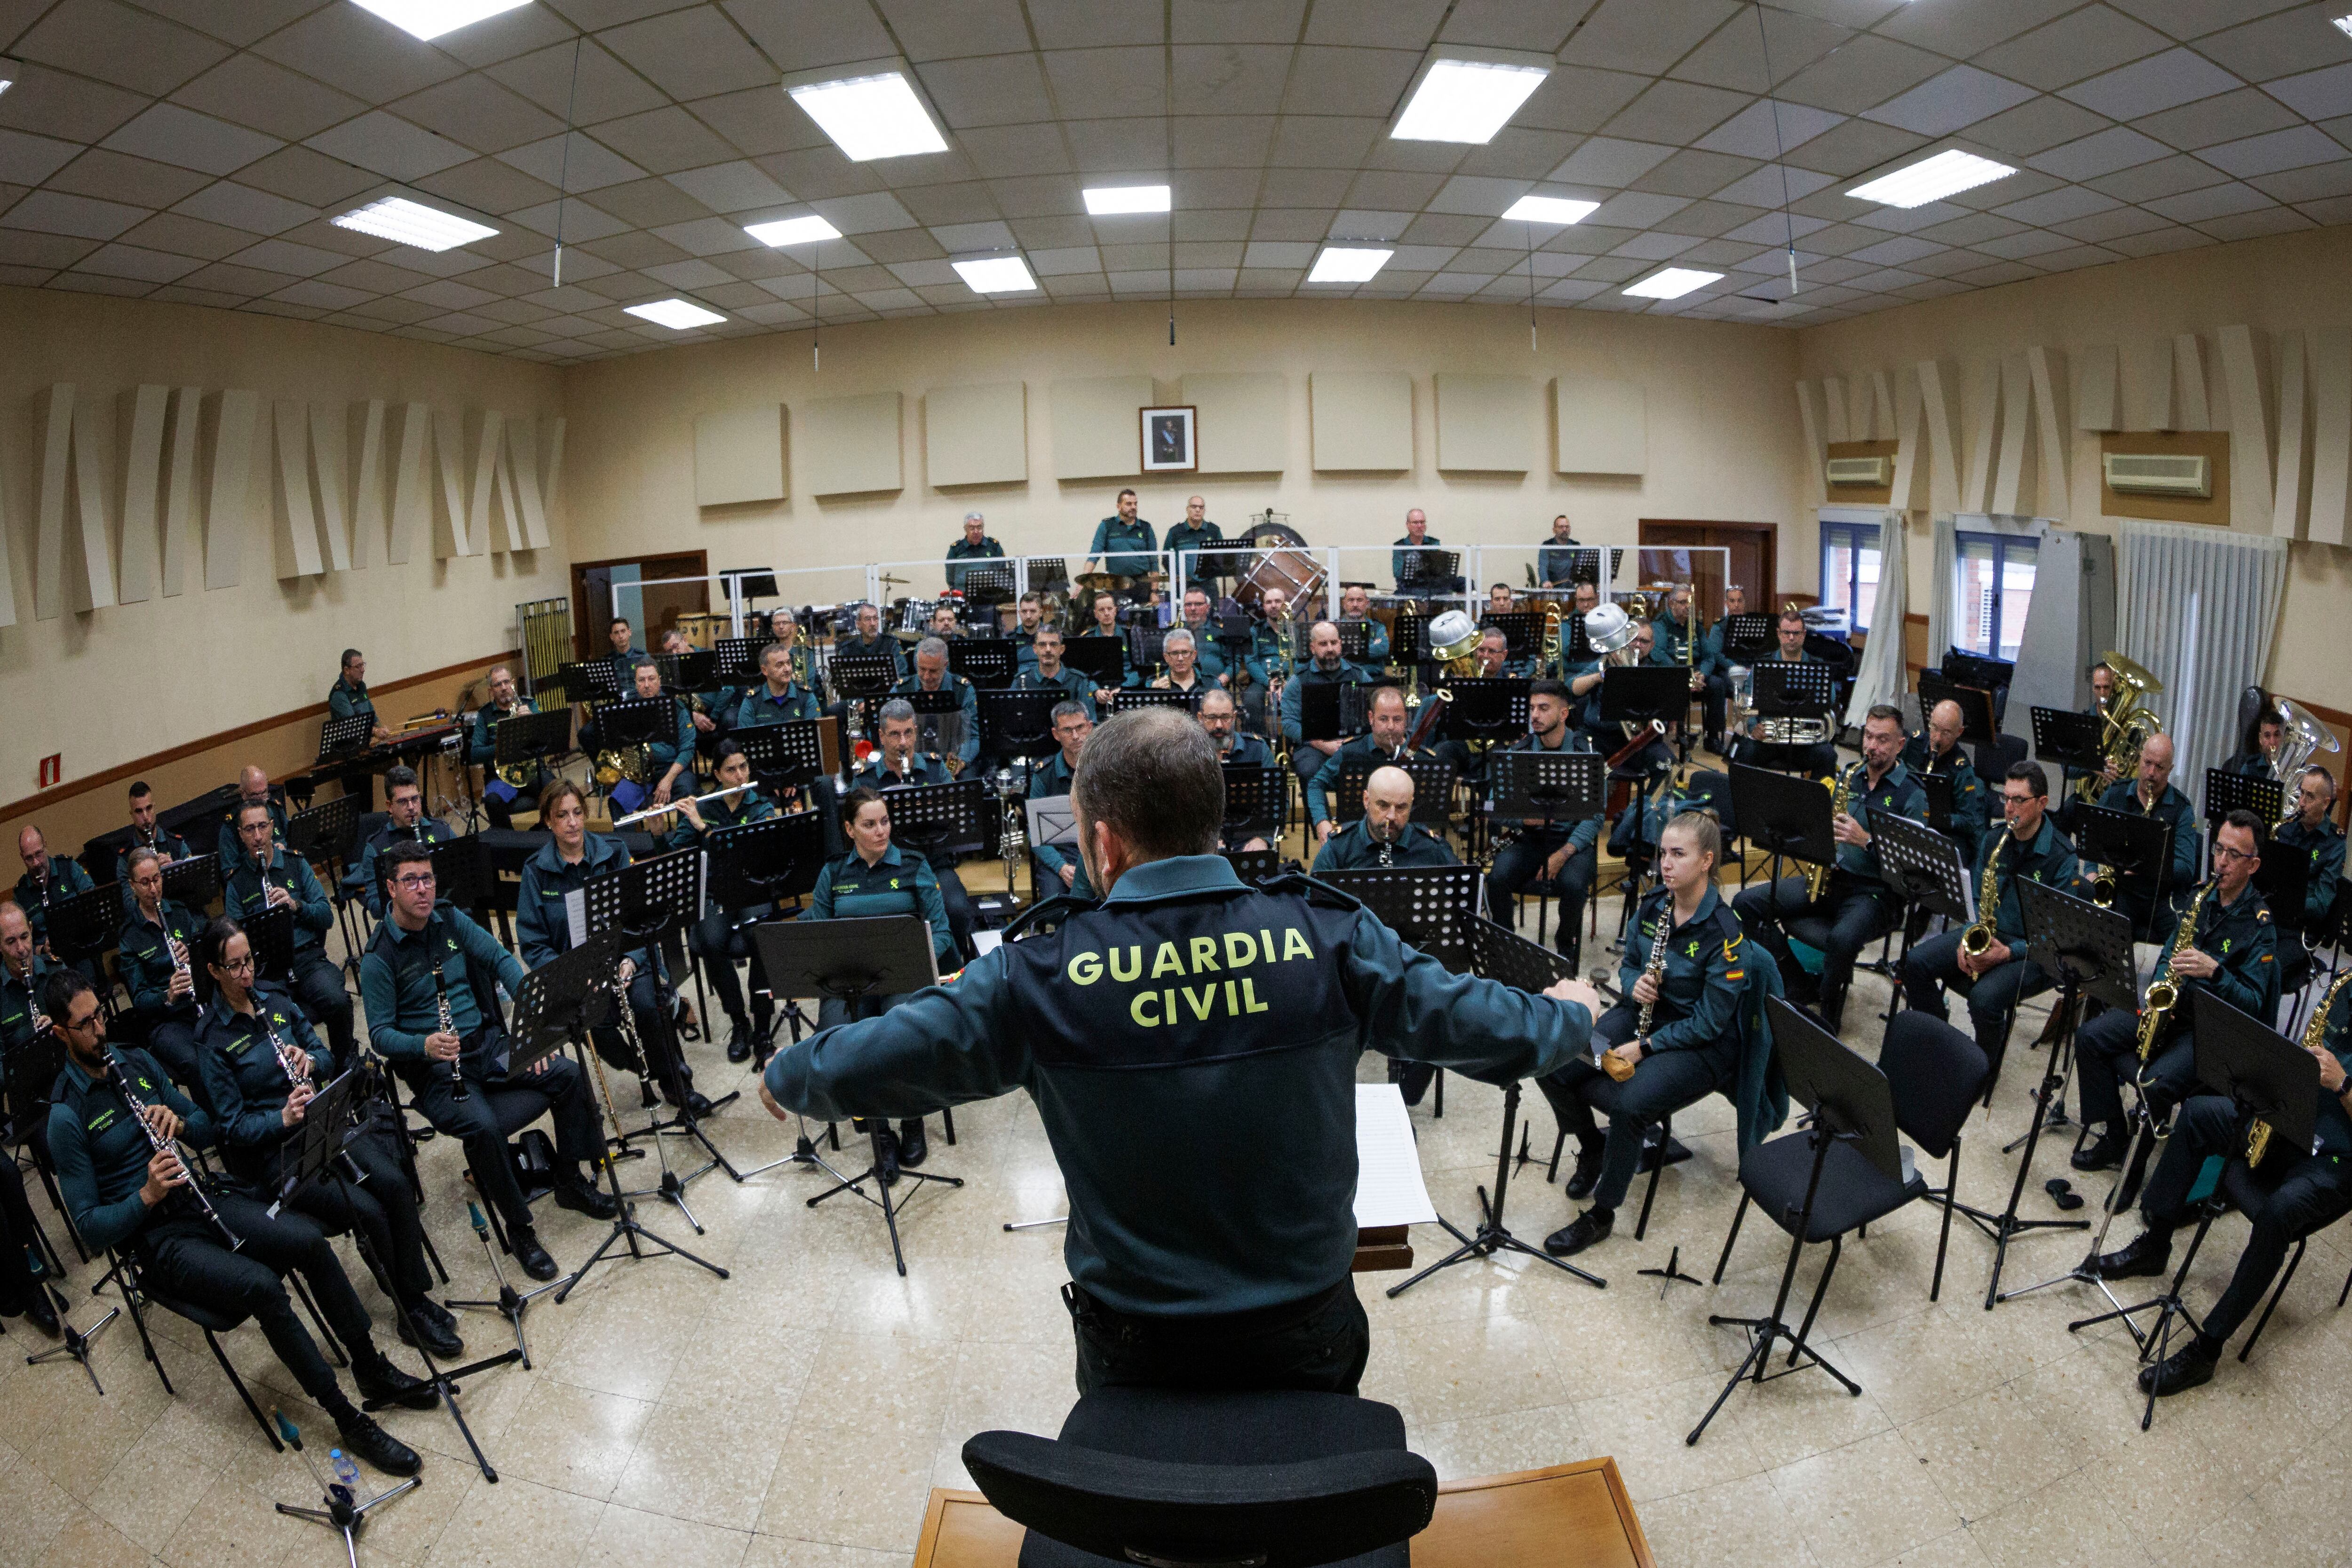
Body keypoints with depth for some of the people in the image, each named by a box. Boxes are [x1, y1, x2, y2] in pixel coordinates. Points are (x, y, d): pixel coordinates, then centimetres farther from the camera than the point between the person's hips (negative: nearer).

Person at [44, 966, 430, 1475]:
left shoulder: (136, 1062, 7)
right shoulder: (66, 1118, -10)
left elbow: (206, 1131, 15)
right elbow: (90, 1228, -10)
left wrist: (178, 1121, -7)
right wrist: (147, 1196, -27)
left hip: (201, 1202, 5)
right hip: (156, 1240, -5)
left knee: (309, 1238, -21)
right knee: (262, 1285, -29)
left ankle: (372, 1368, -8)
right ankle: (348, 1420, -20)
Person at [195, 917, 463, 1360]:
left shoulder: (275, 999, 7)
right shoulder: (211, 1038, -8)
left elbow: (325, 1056, 15)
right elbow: (232, 1126, -10)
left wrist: (311, 1060, -8)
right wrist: (283, 1119, -27)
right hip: (273, 1154, -5)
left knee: (393, 1182, -22)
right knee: (366, 1209, -24)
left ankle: (419, 1295, -11)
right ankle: (413, 1315, -7)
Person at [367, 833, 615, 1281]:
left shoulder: (452, 922, 6)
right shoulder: (379, 958, -9)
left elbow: (501, 959, 4)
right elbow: (380, 1034, -10)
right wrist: (425, 1045, -31)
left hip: (488, 1043, 5)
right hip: (434, 1069, -5)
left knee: (569, 1074, -13)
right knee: (484, 1127, -31)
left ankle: (571, 1182, 6)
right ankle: (519, 1231, -12)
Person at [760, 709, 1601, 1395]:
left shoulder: (1040, 978, -22)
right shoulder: (1327, 937, -20)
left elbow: (855, 1068, -13)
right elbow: (1485, 1028, -10)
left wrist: (785, 1076, 10)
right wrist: (1569, 1013, 12)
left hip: (1134, 1354, -1)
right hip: (1307, 1338, 1)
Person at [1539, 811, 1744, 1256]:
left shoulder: (1724, 932, -20)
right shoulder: (1652, 907, -2)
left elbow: (1711, 1021, -18)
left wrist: (1644, 1047, -22)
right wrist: (1634, 983, -12)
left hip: (1700, 1043, -6)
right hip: (1643, 1014, 6)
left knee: (1631, 1103, -32)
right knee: (1552, 1070, -14)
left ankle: (1601, 1216, -9)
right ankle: (1594, 1150, 17)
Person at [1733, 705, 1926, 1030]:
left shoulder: (1911, 795, -5)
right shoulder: (1849, 777, 12)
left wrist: (1865, 840, -24)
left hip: (1873, 891, -6)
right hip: (1827, 877, 6)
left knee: (1842, 939, -39)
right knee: (1746, 903, -11)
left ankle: (1828, 1015, -10)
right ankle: (1801, 987, -1)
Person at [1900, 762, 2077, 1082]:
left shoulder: (2063, 856, -13)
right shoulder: (1993, 840, 6)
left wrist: (2008, 953, -25)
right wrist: (1967, 938, -7)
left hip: (2034, 949, -6)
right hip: (1984, 933, 6)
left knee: (1984, 996, -32)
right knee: (1915, 962, -16)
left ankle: (1987, 1065, 0)